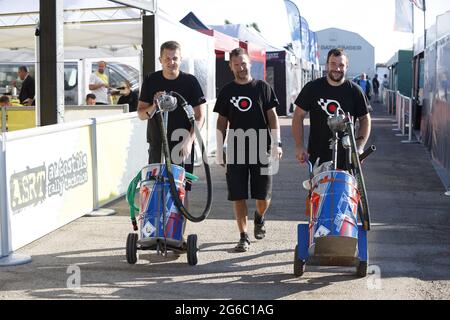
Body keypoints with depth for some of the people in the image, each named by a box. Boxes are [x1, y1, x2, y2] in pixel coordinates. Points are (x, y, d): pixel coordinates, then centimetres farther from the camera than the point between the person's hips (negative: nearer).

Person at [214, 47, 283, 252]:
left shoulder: (263, 87, 5)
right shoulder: (227, 91, 8)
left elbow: (272, 116, 5)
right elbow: (222, 122, 11)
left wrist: (277, 143, -5)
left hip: (261, 150, -1)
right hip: (235, 151, 1)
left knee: (263, 196, 2)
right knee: (238, 196, -1)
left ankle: (259, 217, 34)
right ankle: (244, 236, 8)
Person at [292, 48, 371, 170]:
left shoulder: (355, 91, 4)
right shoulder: (312, 88, 4)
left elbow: (365, 120, 10)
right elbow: (298, 116, 7)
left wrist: (359, 147, -3)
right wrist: (299, 146, -2)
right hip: (317, 156, 0)